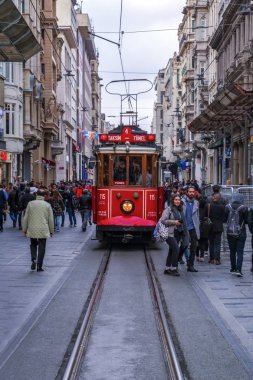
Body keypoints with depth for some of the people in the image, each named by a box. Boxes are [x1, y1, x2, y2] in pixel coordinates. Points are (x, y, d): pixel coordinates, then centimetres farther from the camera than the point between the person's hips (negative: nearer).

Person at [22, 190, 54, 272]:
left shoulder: (30, 204, 0)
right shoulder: (47, 205, -1)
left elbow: (26, 218, 2)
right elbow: (51, 219, 1)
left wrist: (24, 229, 11)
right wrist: (51, 230, 11)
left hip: (32, 230, 1)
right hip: (43, 230, -1)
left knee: (33, 245, 18)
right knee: (41, 247, 4)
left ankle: (33, 260, -3)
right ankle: (39, 266, 2)